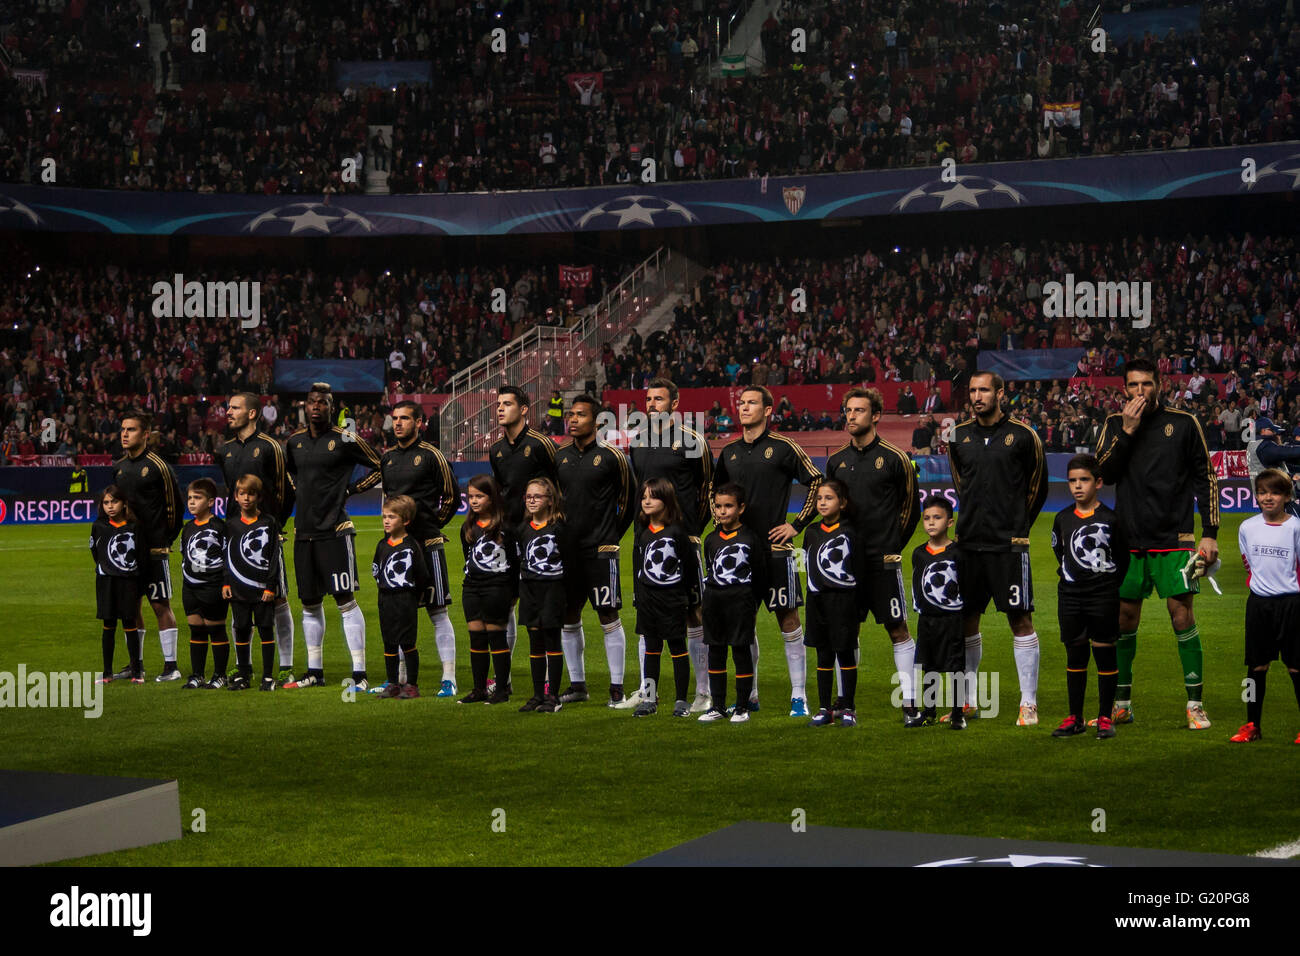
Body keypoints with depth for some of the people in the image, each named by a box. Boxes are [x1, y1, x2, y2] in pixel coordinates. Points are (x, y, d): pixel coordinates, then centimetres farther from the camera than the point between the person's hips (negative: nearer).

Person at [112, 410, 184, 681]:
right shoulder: (118, 467, 11)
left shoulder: (158, 466, -8)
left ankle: (171, 666, 1)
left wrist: (165, 540, -2)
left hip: (153, 549, -7)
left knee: (161, 606, -4)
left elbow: (174, 506, -4)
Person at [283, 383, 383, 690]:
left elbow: (380, 467, 0)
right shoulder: (295, 441, 11)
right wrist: (300, 493, 14)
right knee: (309, 603, 11)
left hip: (335, 531, -6)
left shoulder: (345, 440, -6)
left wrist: (350, 489, -4)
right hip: (303, 531, 6)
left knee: (345, 600, -10)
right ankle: (315, 672, 22)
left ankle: (359, 674, -8)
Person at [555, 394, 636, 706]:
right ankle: (577, 684, 19)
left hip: (600, 549, -5)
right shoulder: (561, 457, 9)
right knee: (569, 617, 8)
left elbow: (629, 496, 3)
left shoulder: (611, 456, -6)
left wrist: (612, 534, 5)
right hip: (568, 548, 5)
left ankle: (617, 688, 1)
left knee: (609, 618, -4)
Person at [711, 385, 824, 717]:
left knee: (788, 619, -3)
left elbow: (817, 483, -3)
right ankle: (749, 695, 17)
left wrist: (797, 524, -5)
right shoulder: (729, 453, 11)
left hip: (775, 548, -5)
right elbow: (716, 492, 27)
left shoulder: (783, 449, -5)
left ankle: (799, 695, 3)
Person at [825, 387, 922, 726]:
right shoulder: (836, 461, 11)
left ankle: (910, 702, -1)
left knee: (897, 629, -4)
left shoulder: (894, 458, -2)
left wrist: (891, 545, 3)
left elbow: (911, 506, 3)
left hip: (882, 561, -4)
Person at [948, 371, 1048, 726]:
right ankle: (967, 700, 19)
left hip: (1008, 544, -4)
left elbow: (1038, 486, 6)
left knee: (1020, 619, -5)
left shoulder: (1022, 436, -3)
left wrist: (1016, 526, 9)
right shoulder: (959, 436, 9)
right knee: (966, 620, 8)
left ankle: (1028, 703, 1)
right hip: (969, 543, 4)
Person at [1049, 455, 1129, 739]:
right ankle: (1075, 718, 15)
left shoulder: (1109, 519, -6)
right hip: (1070, 597, 4)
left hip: (1103, 598, -4)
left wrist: (1109, 584, 2)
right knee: (1075, 654, 8)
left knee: (1105, 654, 1)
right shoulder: (1063, 518, 5)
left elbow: (1123, 558, 3)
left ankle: (1105, 718, 8)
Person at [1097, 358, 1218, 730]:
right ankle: (1122, 703, 15)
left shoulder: (1183, 423, 1)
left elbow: (1205, 478, 4)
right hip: (1130, 541, 2)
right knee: (1125, 618, 4)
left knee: (1182, 614, -8)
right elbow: (1102, 474, -3)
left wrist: (1210, 534, -2)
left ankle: (1195, 703, -2)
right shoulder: (1115, 425, 8)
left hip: (1174, 539, -2)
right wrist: (1127, 431, -12)